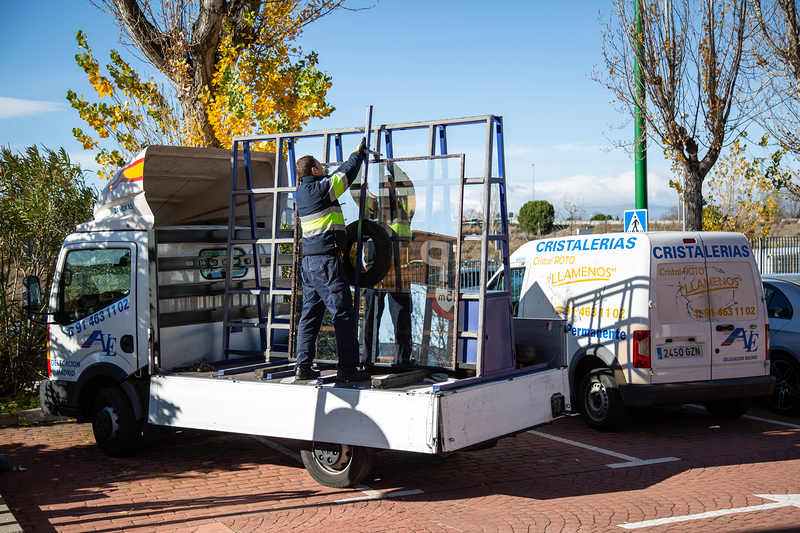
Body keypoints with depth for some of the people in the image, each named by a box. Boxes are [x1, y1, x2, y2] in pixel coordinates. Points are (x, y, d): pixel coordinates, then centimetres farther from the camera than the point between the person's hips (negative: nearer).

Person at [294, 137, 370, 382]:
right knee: (343, 312, -5)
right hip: (326, 259, -9)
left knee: (310, 312, 10)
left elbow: (338, 177, 29)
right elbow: (345, 174, 2)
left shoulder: (301, 192, 16)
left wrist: (357, 156, 35)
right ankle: (347, 367, -5)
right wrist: (358, 153, 21)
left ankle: (303, 365, 9)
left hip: (309, 260, 9)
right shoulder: (320, 188, -9)